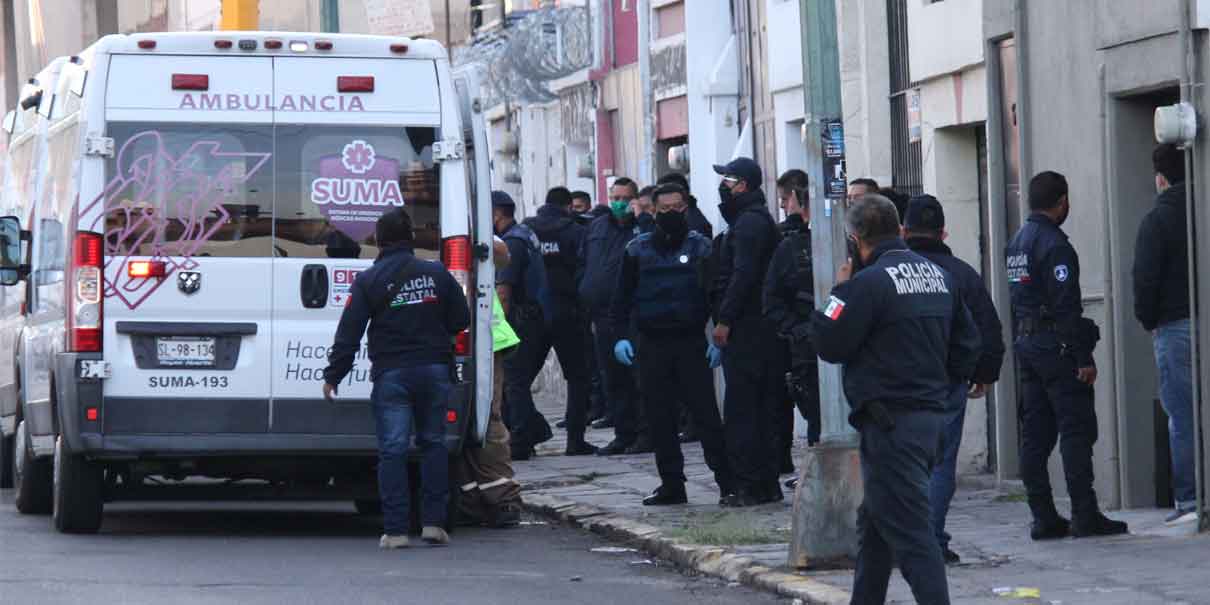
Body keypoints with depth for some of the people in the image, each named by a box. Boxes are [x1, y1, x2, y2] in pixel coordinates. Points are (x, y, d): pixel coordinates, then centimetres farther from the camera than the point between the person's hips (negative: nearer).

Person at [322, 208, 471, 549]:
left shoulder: (369, 281, -3)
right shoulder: (436, 274, 5)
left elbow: (349, 333, -5)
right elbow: (461, 320, 11)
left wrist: (333, 375, 2)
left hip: (391, 373, -3)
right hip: (434, 371, 3)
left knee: (392, 450, -2)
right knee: (433, 444, 14)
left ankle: (395, 529, -6)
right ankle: (434, 522, 9)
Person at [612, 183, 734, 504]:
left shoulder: (700, 247, 4)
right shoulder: (638, 249, 9)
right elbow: (623, 295, 13)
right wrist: (620, 335, 1)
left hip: (691, 342, -3)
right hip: (651, 343, 3)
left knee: (706, 413, -6)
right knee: (660, 418, 3)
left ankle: (727, 481, -4)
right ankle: (671, 484, 8)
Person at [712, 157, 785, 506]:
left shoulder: (749, 222, -13)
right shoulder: (758, 218, 19)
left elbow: (743, 275, -21)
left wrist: (724, 320, -20)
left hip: (745, 329, -10)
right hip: (763, 327, 10)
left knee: (740, 408, -8)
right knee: (762, 408, 12)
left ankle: (749, 485, -9)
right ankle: (767, 483, 15)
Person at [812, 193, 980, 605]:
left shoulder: (868, 282, -15)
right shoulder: (939, 276, 10)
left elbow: (830, 345, -11)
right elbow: (967, 343, 15)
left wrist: (838, 292, 1)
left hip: (890, 422, -9)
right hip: (931, 413, 9)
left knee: (908, 530, -10)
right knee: (874, 522, 21)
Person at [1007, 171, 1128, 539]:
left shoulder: (1017, 243, 14)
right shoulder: (1053, 244, -14)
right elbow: (1066, 305, -19)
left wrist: (1025, 339, 20)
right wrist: (1084, 357, -18)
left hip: (1026, 345, 9)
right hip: (1056, 347, -9)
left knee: (1035, 435, 7)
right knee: (1077, 429, -7)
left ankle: (1043, 519, 8)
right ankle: (1085, 517, -10)